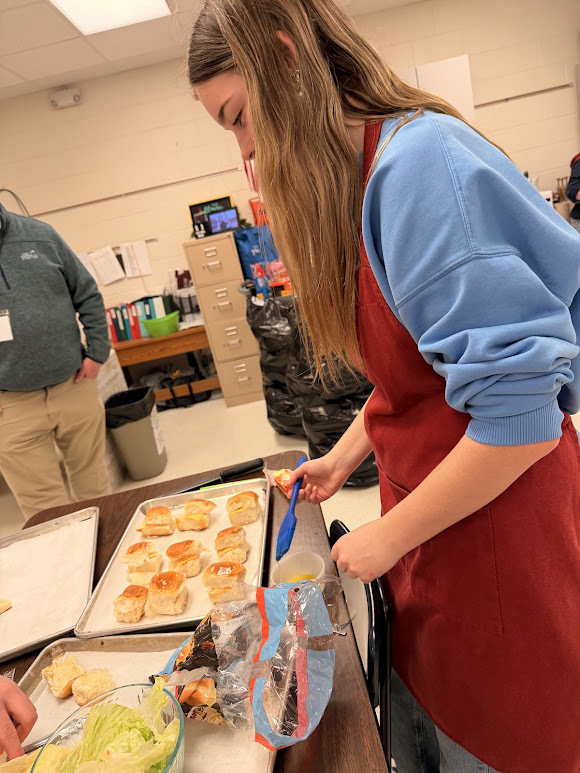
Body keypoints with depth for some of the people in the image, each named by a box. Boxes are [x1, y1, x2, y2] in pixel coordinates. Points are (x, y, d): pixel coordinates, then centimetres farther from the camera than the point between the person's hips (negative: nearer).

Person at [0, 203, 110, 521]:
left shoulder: (39, 235, 4)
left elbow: (87, 295, 8)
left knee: (95, 488, 17)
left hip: (74, 386, 2)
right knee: (45, 509, 6)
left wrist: (97, 351, 1)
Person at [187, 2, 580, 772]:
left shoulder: (421, 160, -21)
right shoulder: (355, 179, 9)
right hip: (424, 508, 8)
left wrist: (390, 535, -13)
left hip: (496, 528, -8)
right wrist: (345, 454, 12)